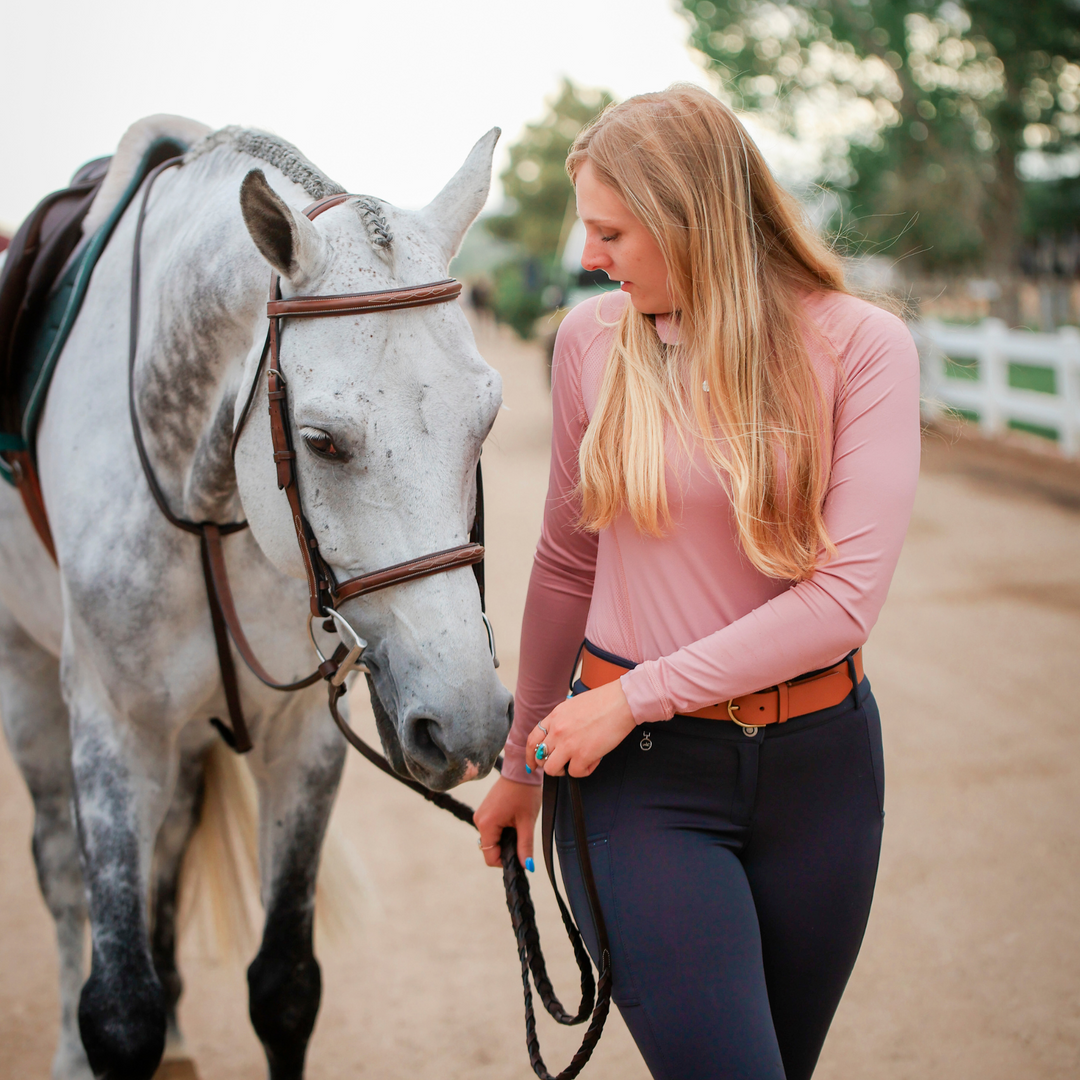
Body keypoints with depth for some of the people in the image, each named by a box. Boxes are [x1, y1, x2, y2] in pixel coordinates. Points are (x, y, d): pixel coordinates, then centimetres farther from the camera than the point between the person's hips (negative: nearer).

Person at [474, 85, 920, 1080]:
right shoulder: (592, 340, 0)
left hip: (817, 763, 1)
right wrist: (525, 763, 16)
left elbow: (847, 596, -15)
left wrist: (633, 697, -16)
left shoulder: (862, 346, -7)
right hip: (640, 774, 0)